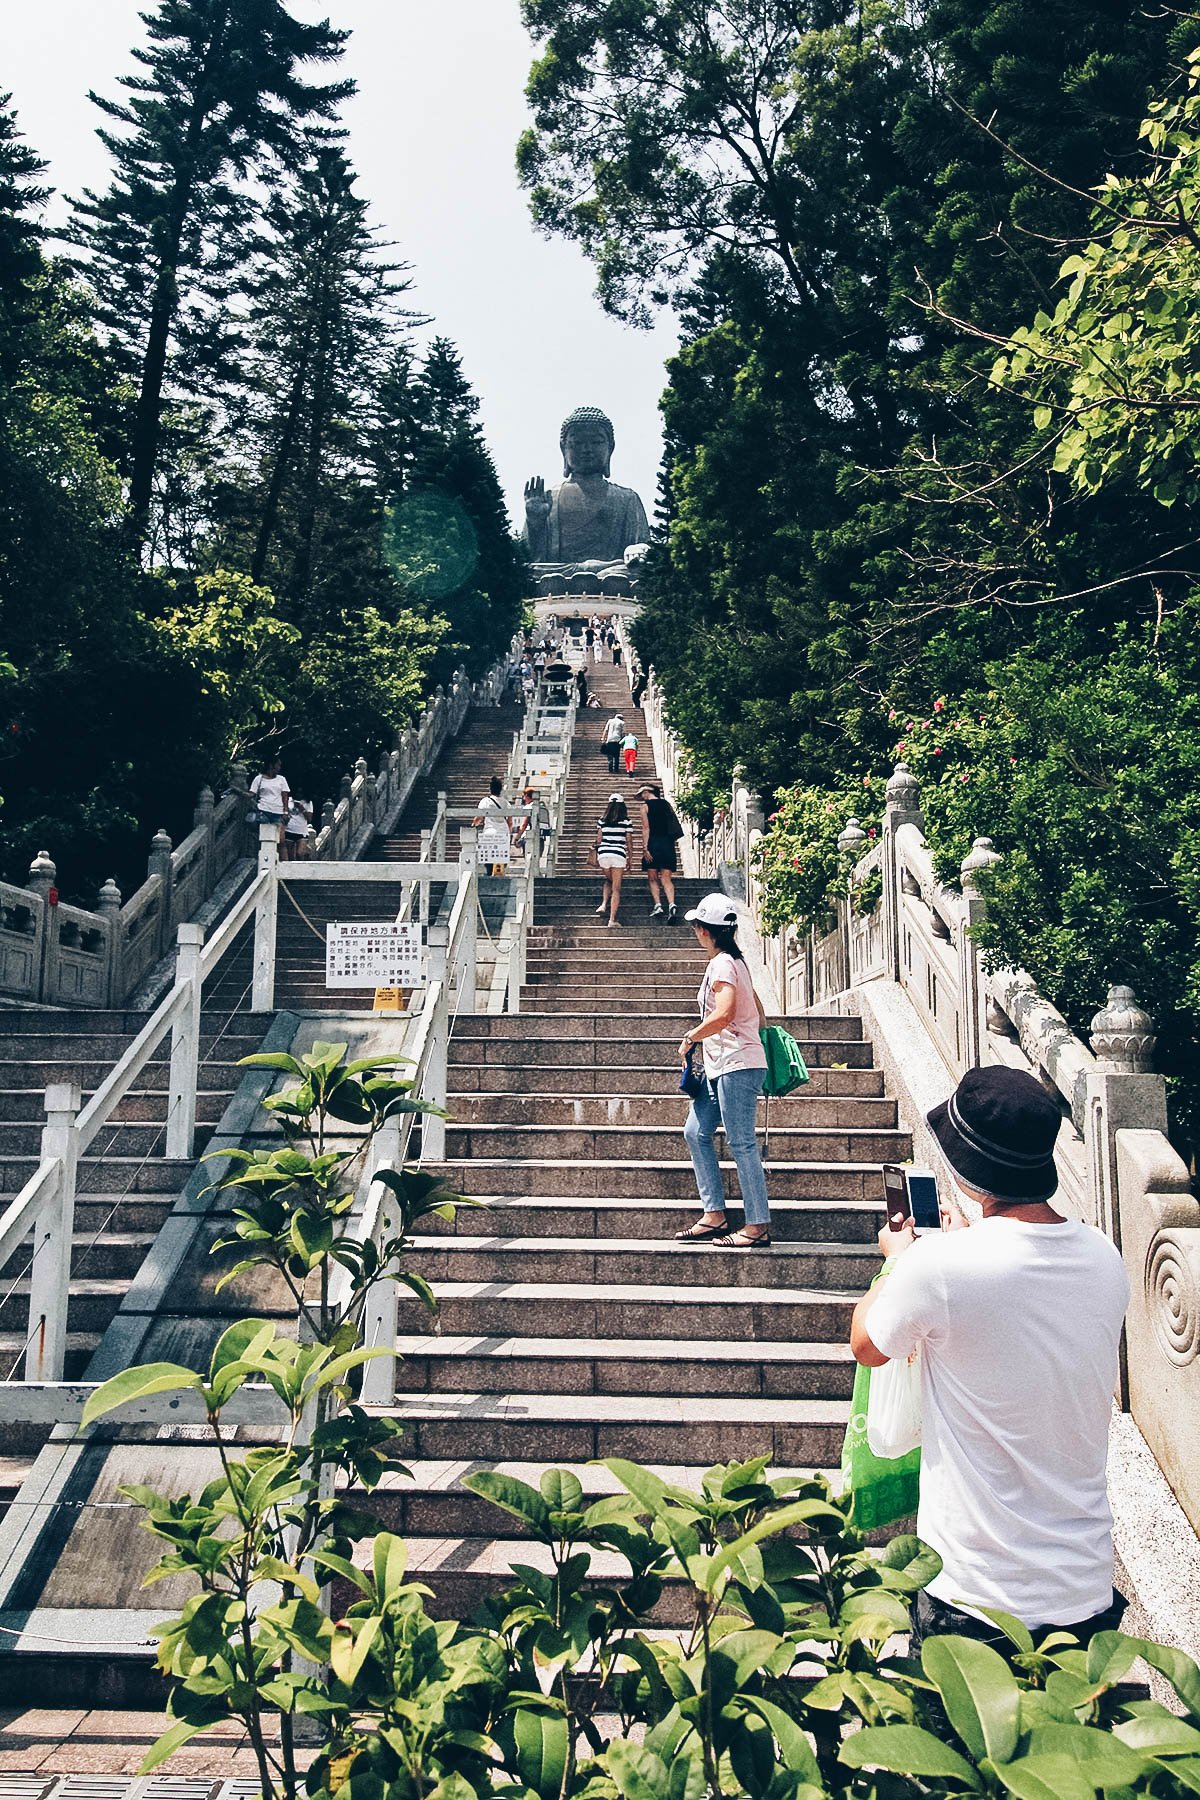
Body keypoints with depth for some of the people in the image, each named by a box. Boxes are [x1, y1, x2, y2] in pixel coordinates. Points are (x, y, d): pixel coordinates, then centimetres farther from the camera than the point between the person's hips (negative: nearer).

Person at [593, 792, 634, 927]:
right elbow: (628, 841, 3)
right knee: (616, 888, 2)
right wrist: (629, 859, 12)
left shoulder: (602, 820, 7)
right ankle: (612, 920, -5)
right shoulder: (626, 821, 1)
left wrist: (597, 856, 19)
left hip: (603, 854, 3)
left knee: (608, 880, 28)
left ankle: (604, 904, 7)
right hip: (619, 855, -3)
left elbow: (599, 839, 8)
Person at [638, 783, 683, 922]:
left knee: (653, 878, 6)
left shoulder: (646, 806, -1)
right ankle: (671, 905, -19)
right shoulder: (666, 804, 13)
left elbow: (646, 828, -9)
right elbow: (675, 825, 13)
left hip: (653, 843, -4)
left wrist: (645, 848, -12)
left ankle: (658, 905, -7)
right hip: (668, 844, 4)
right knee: (666, 878, 0)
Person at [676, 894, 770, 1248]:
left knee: (741, 1143, -7)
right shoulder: (735, 961, 17)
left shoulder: (722, 964, -13)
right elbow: (758, 1012, 22)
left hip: (737, 1064, -10)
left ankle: (758, 1227, -1)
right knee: (695, 1133, 9)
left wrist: (690, 1037, -13)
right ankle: (714, 1216, 12)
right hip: (720, 1066, 10)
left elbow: (723, 1014, -26)